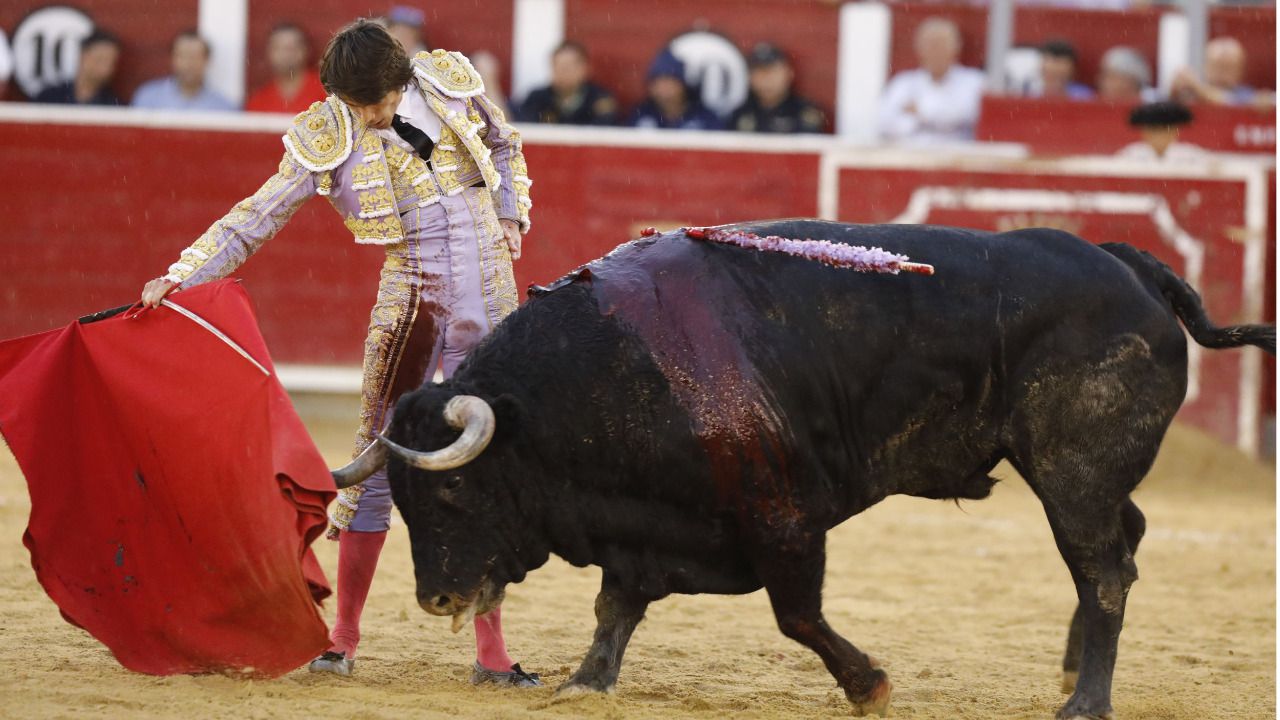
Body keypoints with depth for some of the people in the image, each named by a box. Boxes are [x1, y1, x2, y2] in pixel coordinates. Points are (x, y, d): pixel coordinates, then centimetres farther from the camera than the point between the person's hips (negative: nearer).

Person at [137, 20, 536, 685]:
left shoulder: (450, 82, -2)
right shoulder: (328, 140, -7)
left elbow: (505, 145, 19)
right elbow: (257, 216, -5)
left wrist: (510, 218, 10)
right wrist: (178, 276, -12)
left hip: (490, 296, 1)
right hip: (412, 299, -1)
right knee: (378, 457, -3)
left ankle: (491, 651, 4)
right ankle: (342, 638, 9)